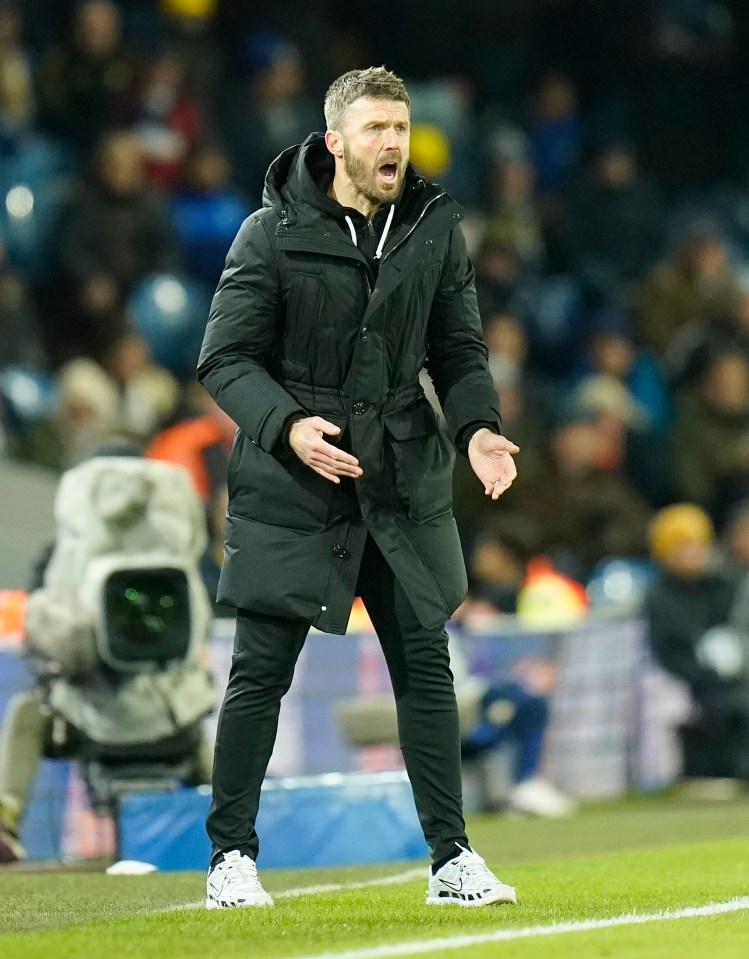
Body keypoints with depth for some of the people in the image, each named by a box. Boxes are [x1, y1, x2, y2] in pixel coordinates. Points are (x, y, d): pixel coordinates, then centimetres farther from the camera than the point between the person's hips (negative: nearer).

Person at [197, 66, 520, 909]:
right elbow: (224, 359, -6)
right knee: (261, 670, -1)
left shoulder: (435, 230, 3)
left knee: (425, 667, 6)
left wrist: (478, 428, -9)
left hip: (405, 485, 4)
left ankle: (451, 858, 13)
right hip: (291, 489, -4)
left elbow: (460, 352, 10)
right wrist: (288, 426, -22)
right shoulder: (273, 234, -8)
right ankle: (230, 857, 10)